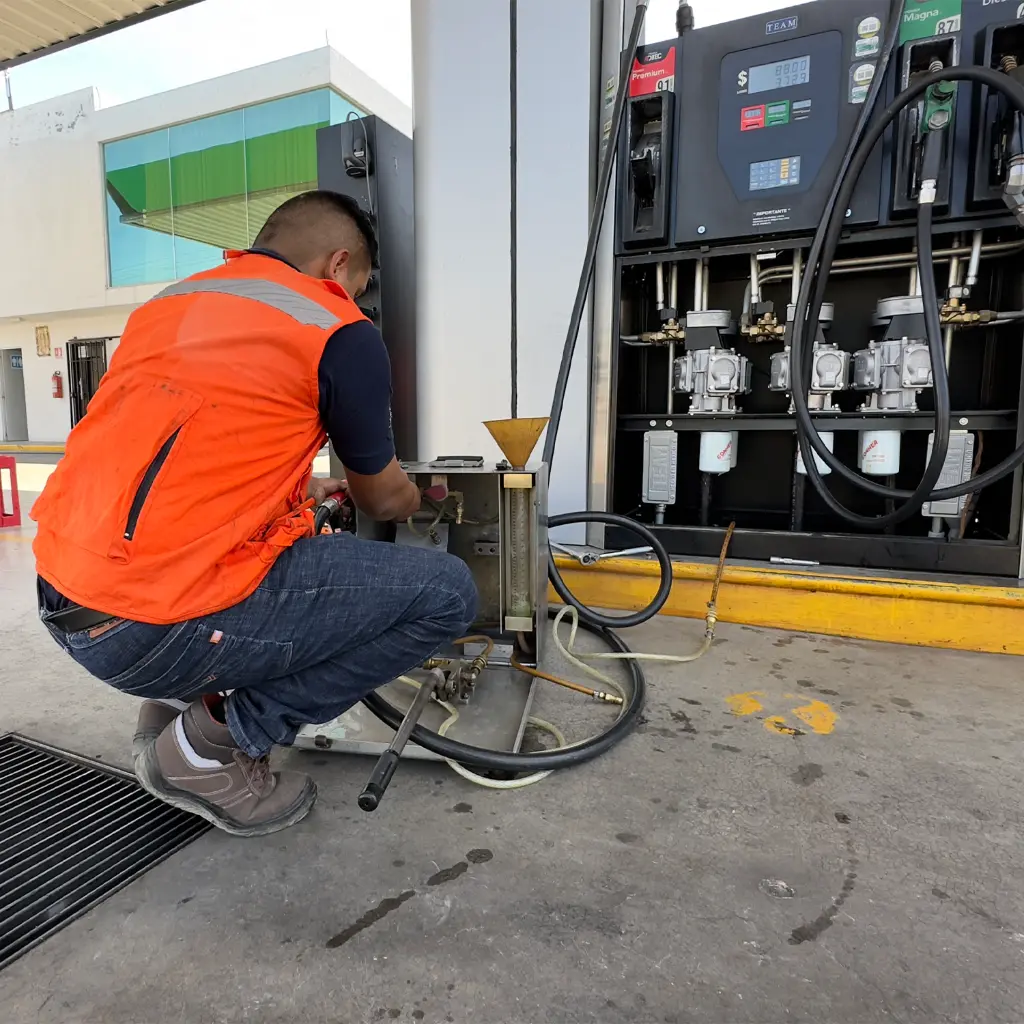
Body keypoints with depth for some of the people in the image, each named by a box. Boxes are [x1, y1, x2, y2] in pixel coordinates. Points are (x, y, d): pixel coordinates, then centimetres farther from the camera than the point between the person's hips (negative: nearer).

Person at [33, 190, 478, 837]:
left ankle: (179, 702, 20)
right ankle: (214, 742, 2)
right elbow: (385, 500, 6)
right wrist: (415, 500, 30)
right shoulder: (339, 332, -6)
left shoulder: (169, 302, 16)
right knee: (446, 593, -3)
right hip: (155, 630, -9)